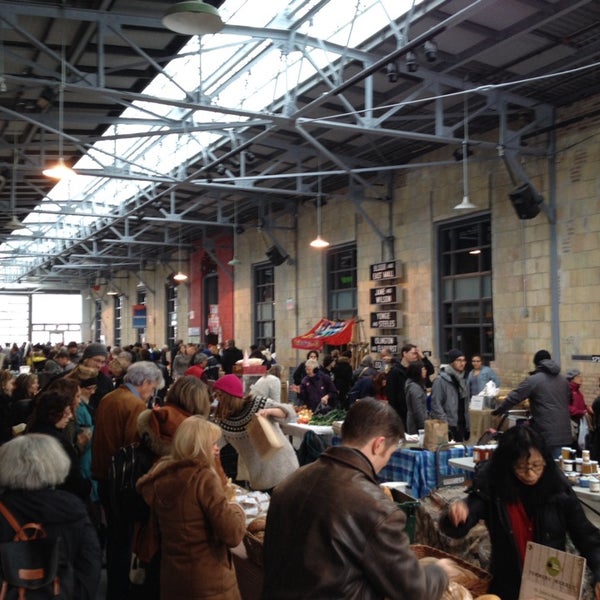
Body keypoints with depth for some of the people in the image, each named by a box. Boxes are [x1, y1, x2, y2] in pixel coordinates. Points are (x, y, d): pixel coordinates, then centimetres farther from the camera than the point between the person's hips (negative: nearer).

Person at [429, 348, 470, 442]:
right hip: (448, 428, -7)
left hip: (461, 427, 7)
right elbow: (436, 405, -14)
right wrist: (445, 425, -18)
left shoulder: (462, 381, 14)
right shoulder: (440, 380, -10)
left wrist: (468, 427, 14)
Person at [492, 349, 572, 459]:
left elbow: (514, 397, -5)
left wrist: (498, 411, 9)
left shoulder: (532, 380, -5)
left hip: (548, 434, -6)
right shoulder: (563, 380, 16)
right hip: (565, 433, 6)